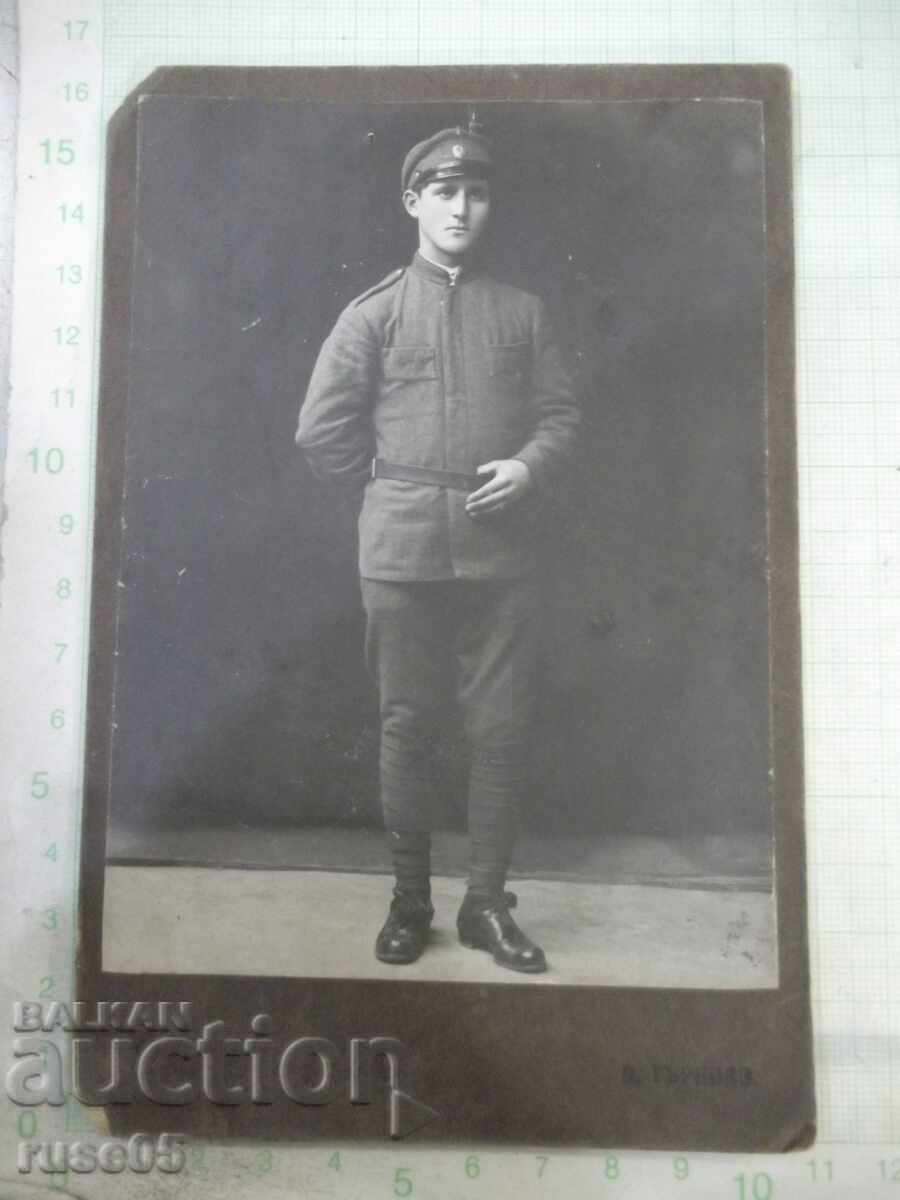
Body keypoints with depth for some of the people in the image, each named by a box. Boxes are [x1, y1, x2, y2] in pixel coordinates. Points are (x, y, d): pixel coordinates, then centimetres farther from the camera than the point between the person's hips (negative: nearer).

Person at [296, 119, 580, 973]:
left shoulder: (523, 312, 10)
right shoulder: (373, 313, 4)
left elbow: (560, 415, 10)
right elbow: (322, 433, 3)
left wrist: (528, 467, -9)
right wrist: (396, 490, 5)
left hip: (502, 554, 2)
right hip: (402, 553, -1)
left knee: (503, 729, 3)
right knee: (406, 727, 6)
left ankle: (486, 903, 18)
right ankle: (409, 899, 20)